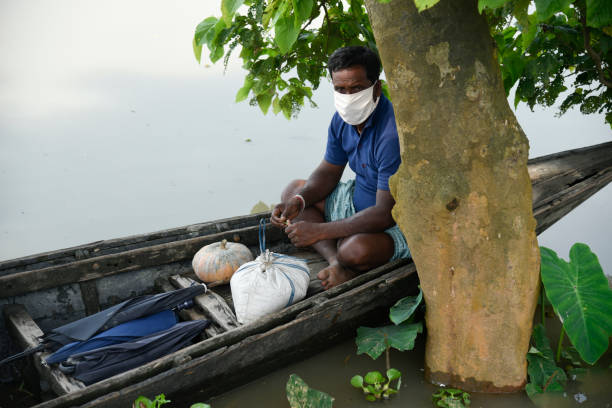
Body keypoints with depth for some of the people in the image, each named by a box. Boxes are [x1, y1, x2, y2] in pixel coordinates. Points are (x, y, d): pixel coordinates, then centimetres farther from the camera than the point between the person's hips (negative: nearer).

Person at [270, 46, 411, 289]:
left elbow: (386, 214, -32)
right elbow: (329, 172, 9)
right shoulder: (342, 119, -4)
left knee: (355, 250, -39)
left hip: (397, 223, -9)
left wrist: (319, 230, -30)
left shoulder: (392, 132, -31)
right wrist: (298, 201, -12)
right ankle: (335, 261, -15)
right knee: (293, 190, 5)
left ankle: (345, 263, 1)